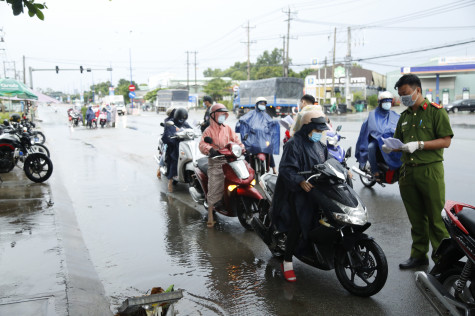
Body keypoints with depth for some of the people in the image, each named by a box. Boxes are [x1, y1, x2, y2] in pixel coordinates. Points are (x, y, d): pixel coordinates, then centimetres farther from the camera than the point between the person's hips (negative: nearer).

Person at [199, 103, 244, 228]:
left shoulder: (228, 128, 18)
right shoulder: (209, 130, 1)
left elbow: (235, 139, 14)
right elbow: (202, 144, -12)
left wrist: (242, 148, -5)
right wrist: (210, 150, -31)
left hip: (229, 160, 5)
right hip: (215, 162, -4)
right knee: (214, 189, -7)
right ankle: (210, 216, -1)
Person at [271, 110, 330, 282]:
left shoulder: (320, 144, 18)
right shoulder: (294, 144, -10)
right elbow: (286, 169, -18)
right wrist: (300, 181, -32)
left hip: (318, 189, 8)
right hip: (297, 192, -8)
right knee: (296, 226, -14)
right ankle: (287, 262, 1)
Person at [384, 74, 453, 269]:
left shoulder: (436, 111, -4)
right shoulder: (404, 116, 17)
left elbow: (446, 141, -9)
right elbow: (398, 140, 21)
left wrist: (419, 145, -19)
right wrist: (390, 147, -1)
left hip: (430, 170, -6)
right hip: (408, 171, 6)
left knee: (436, 218, -2)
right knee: (416, 218, 13)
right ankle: (419, 255, 24)